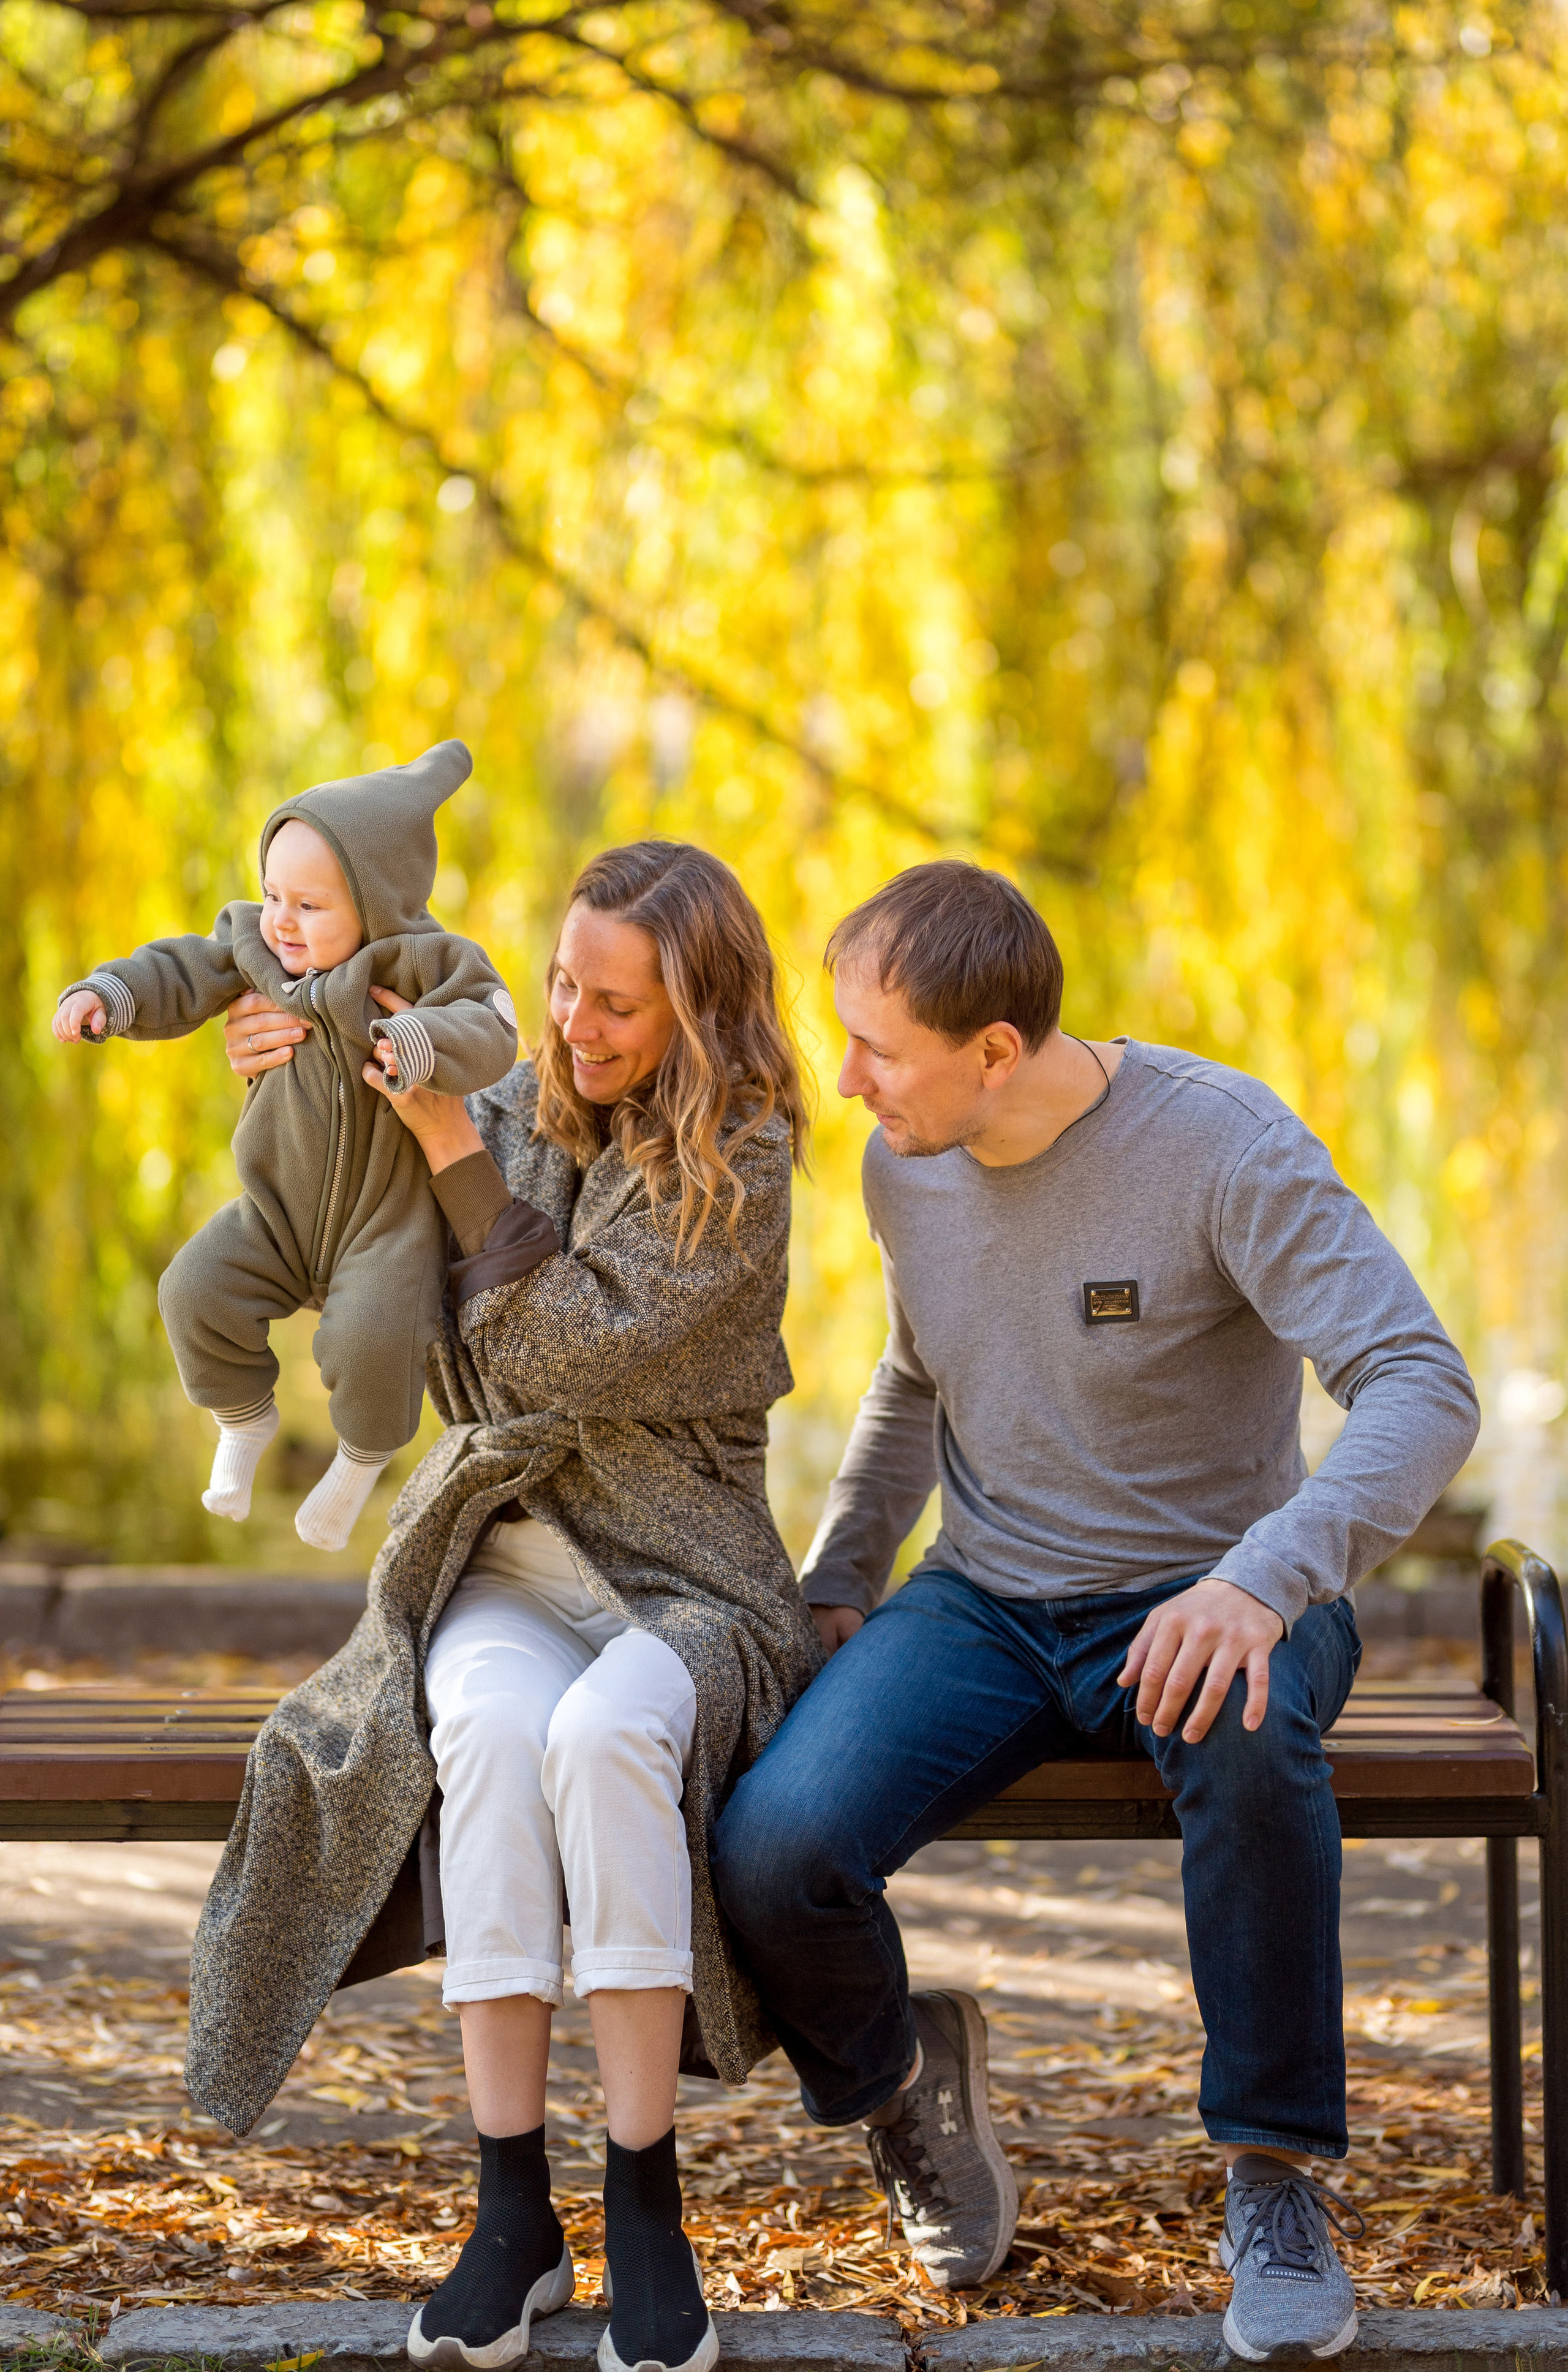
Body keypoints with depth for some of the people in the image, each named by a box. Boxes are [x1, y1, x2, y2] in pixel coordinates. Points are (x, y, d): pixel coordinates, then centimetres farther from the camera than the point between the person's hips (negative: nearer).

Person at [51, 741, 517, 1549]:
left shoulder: (422, 965, -16)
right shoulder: (255, 949, -2)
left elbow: (491, 1034, -24)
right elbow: (179, 977, 2)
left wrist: (423, 1041, -44)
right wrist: (106, 995, -16)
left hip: (389, 1216, -5)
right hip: (280, 1208, 5)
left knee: (370, 1338, -24)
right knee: (196, 1291, -13)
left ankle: (363, 1454, 8)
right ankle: (244, 1420, 14)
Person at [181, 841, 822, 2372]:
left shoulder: (741, 1167, -5)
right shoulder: (523, 1111, 9)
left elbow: (583, 1348, -17)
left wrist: (449, 1145, -17)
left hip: (679, 1572, -3)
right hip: (498, 1564, 3)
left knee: (606, 1733, -38)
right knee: (491, 1730, -34)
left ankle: (644, 2214, -31)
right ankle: (511, 2209, -31)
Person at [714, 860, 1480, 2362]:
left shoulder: (1221, 1144, -18)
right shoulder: (905, 1167, 2)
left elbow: (1423, 1390, -28)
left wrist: (1263, 1581, -44)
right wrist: (836, 1584, 11)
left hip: (1197, 1603, -4)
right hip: (986, 1607, 4)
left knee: (1242, 1732, -42)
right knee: (769, 1855, -25)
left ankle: (1274, 2184, -24)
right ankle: (898, 2081, 10)